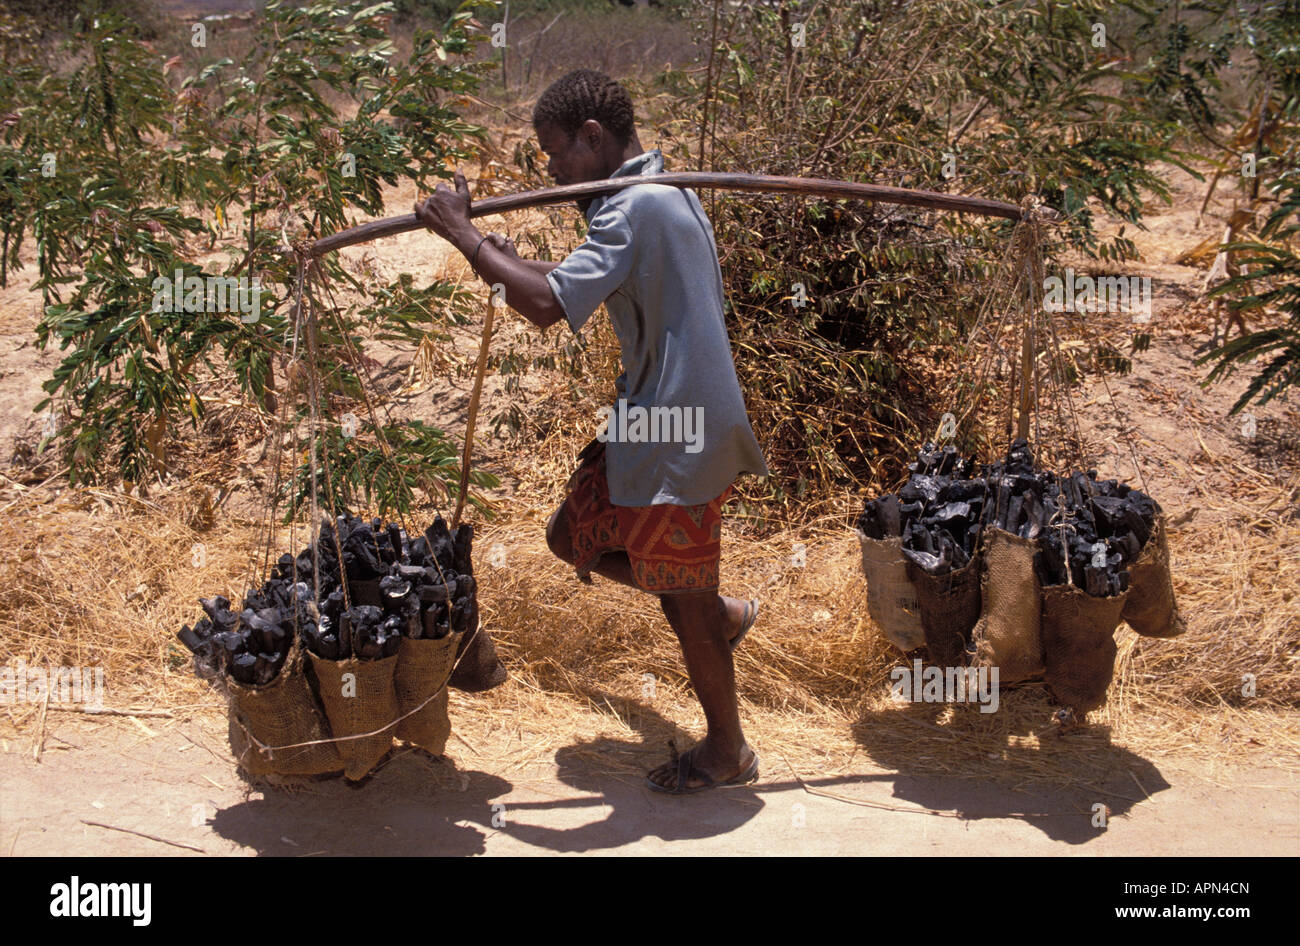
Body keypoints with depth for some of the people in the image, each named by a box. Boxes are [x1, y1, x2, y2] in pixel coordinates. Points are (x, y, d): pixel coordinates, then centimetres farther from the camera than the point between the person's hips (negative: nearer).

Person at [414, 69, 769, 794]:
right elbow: (605, 287, 21)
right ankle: (724, 613, 28)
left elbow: (550, 305, -31)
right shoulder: (669, 192, 13)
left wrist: (462, 233, -20)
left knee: (687, 604, 5)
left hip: (678, 434, -10)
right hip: (657, 424, 10)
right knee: (574, 537, 17)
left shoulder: (635, 208, -20)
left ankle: (728, 753, 26)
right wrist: (512, 264, 10)